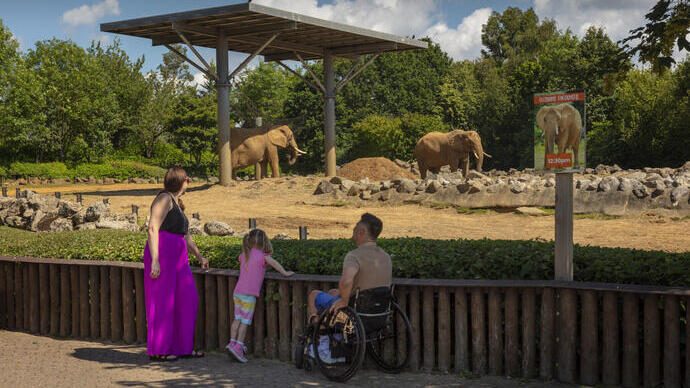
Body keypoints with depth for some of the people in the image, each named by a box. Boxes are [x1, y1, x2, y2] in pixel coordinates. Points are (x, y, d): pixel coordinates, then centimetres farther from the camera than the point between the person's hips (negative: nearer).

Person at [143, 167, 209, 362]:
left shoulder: (177, 204, 21)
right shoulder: (164, 199, -8)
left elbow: (185, 235, 27)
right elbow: (152, 228, -16)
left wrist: (199, 257, 20)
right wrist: (155, 261, -22)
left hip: (177, 257, 10)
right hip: (162, 253, -10)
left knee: (186, 298, 7)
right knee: (162, 301, -5)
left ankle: (182, 347, 14)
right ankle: (157, 350, 2)